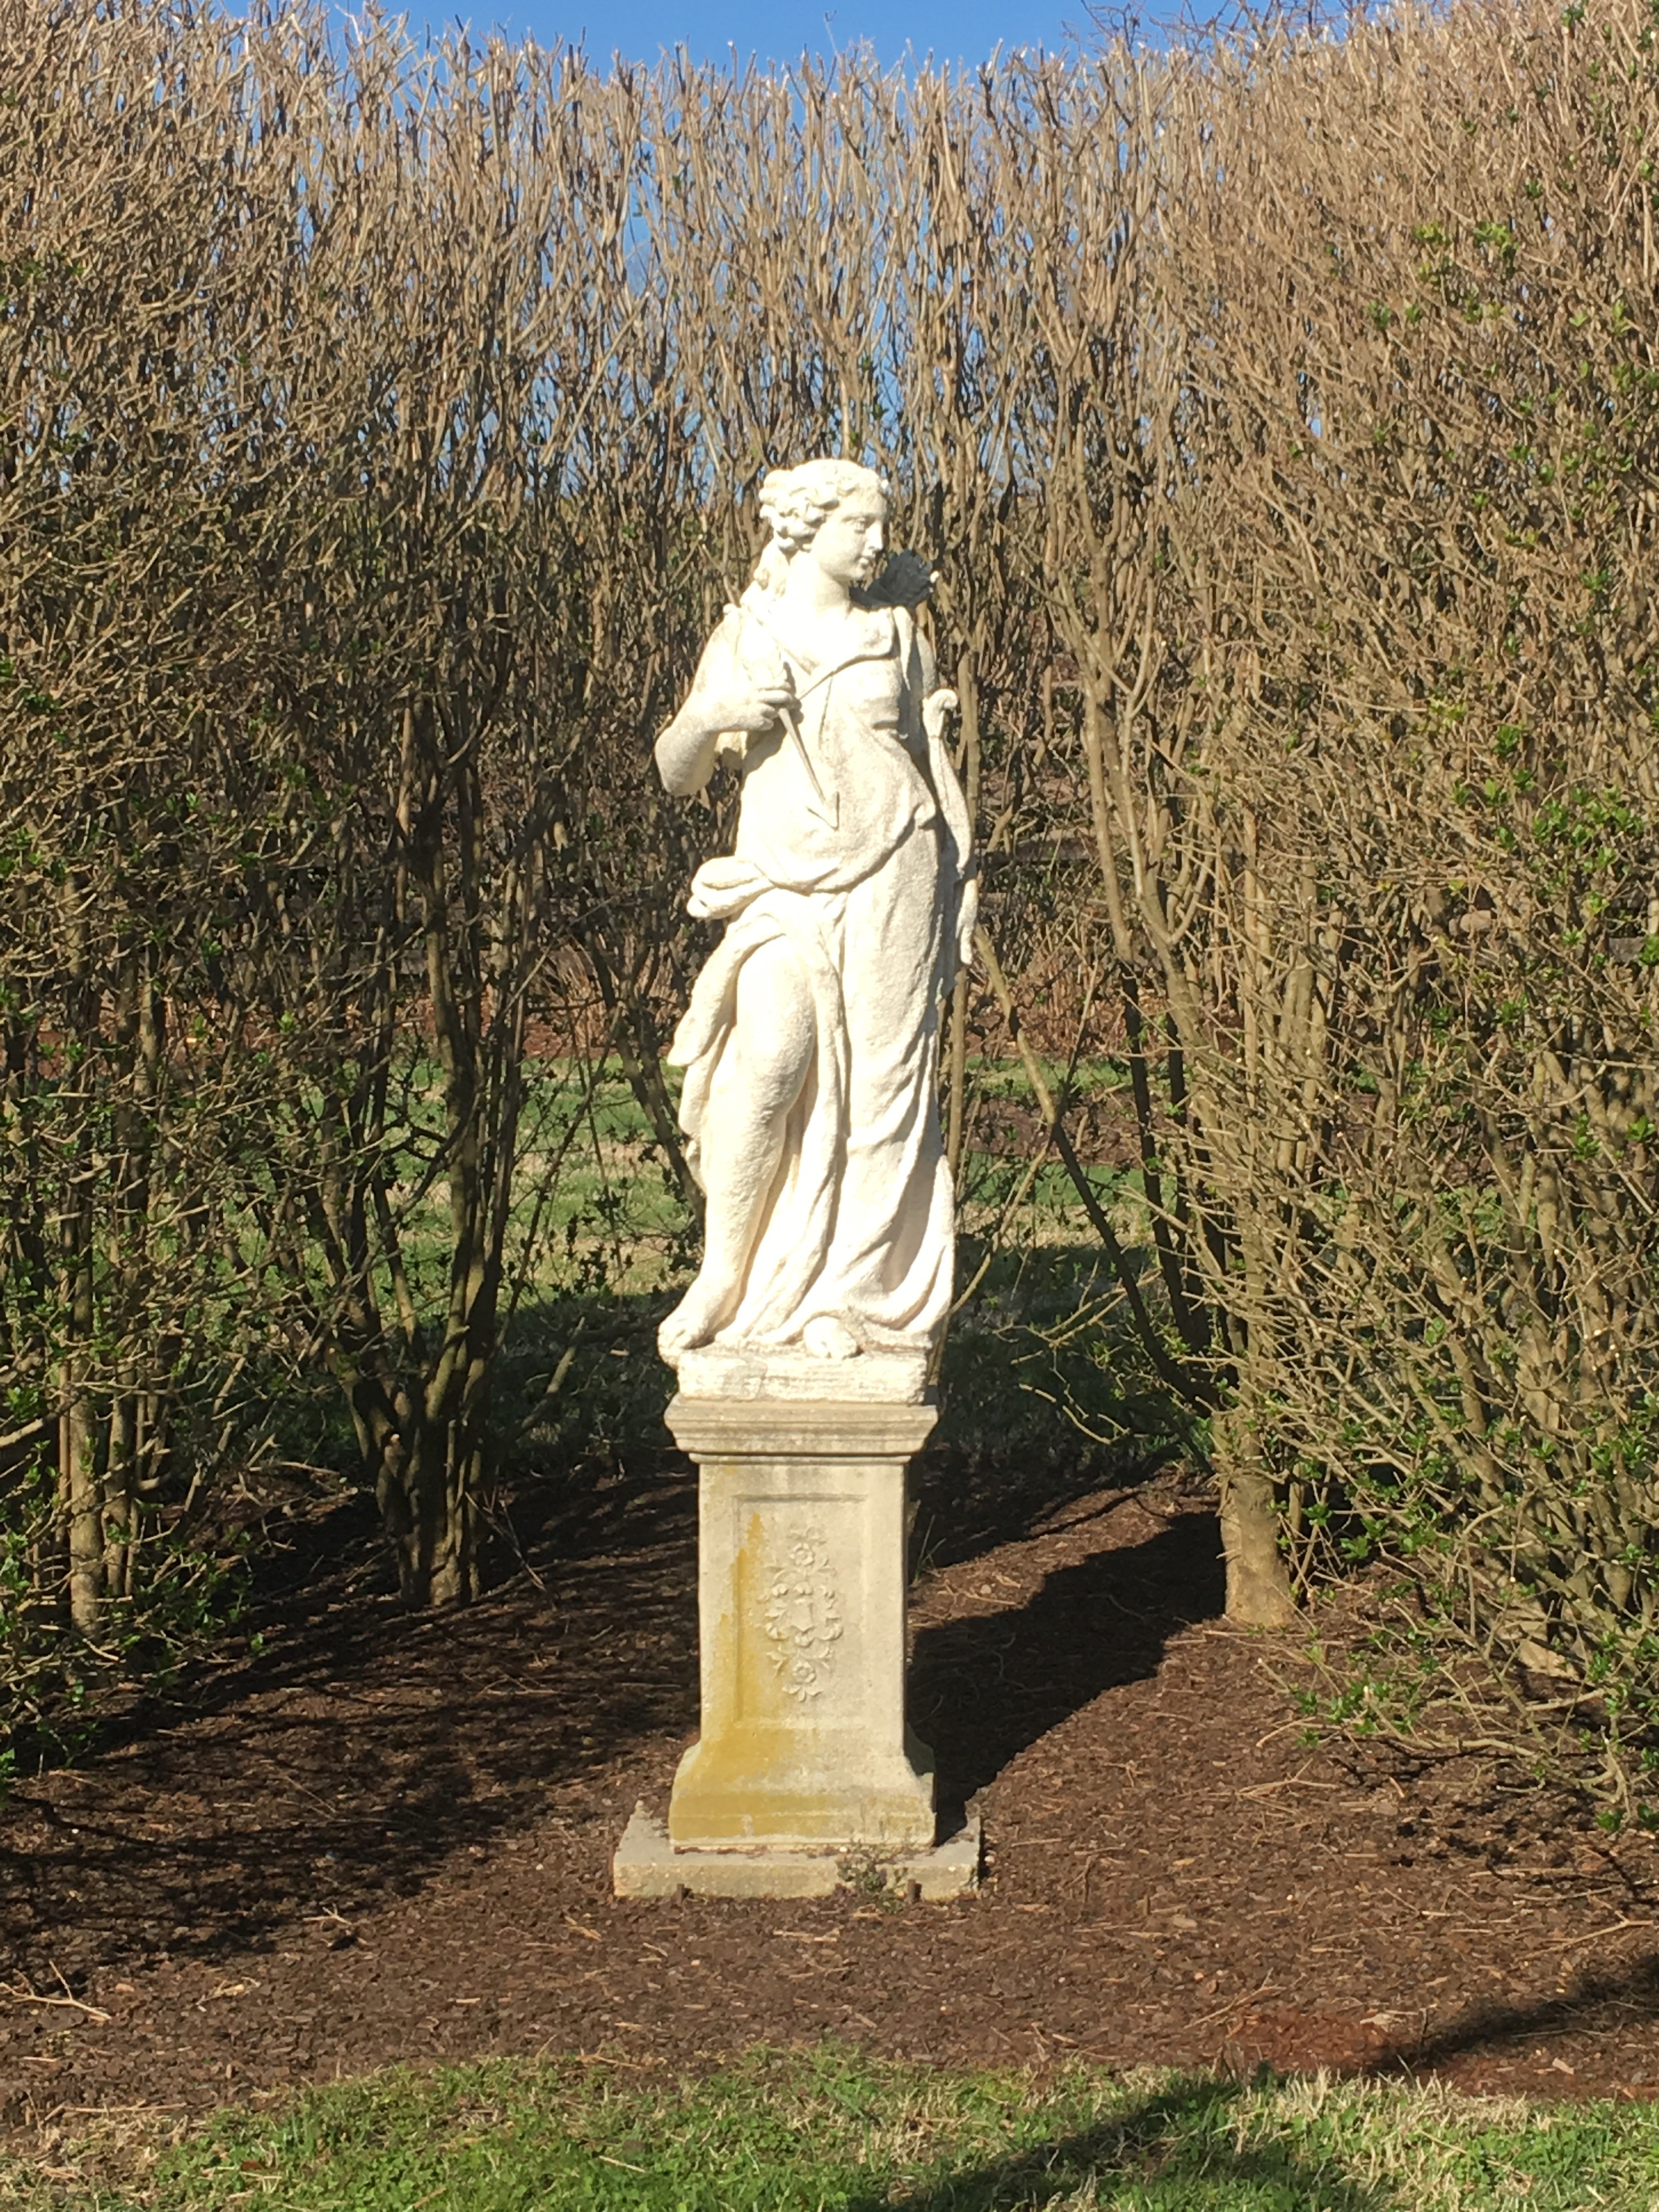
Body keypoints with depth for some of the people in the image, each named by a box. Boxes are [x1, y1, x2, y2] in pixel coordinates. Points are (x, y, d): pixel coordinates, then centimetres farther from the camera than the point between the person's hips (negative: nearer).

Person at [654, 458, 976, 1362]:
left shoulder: (895, 631, 12)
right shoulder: (744, 638, 7)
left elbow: (931, 758, 17)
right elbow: (677, 773, 6)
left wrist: (957, 885, 11)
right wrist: (706, 719, -16)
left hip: (890, 876, 1)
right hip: (786, 883, -1)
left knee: (881, 1081, -5)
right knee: (763, 1066, -20)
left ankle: (845, 1294, 1)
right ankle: (719, 1282, -9)